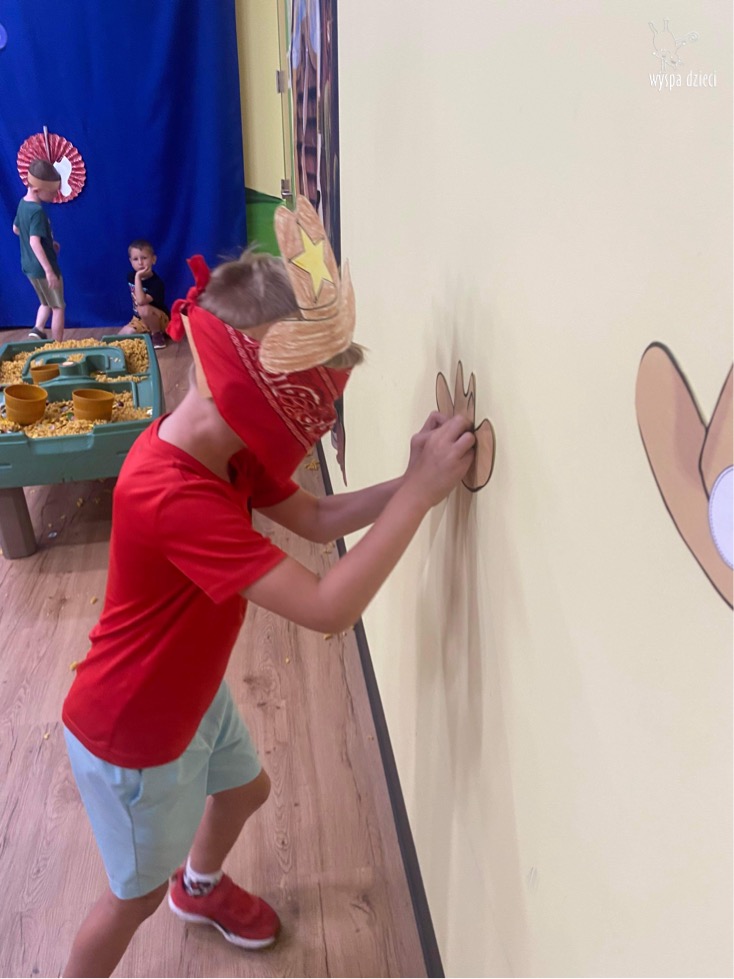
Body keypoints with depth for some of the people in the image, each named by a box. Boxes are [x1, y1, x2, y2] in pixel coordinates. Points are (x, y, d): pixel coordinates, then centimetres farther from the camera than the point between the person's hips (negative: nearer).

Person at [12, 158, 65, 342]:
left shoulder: (23, 203, 6)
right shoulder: (38, 211, -22)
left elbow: (16, 229, 20)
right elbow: (34, 243, -30)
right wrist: (49, 271, -33)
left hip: (29, 266, 9)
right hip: (43, 268, -9)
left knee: (46, 303, 24)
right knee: (58, 307, 4)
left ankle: (38, 329, 6)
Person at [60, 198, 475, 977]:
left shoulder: (226, 449, -10)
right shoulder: (176, 499, -40)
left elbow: (316, 519, -4)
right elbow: (329, 608, -42)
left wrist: (414, 478, -18)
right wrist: (420, 493, -38)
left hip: (191, 691, 9)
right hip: (131, 734, -9)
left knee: (244, 787, 31)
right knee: (137, 891, 16)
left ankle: (200, 888, 63)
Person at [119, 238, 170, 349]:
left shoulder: (156, 282, -26)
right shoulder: (131, 276, -3)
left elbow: (141, 301, -41)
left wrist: (138, 277, -38)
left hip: (160, 320, -7)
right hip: (139, 319, 7)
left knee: (144, 309, -37)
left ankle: (157, 335, -13)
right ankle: (148, 332, 12)